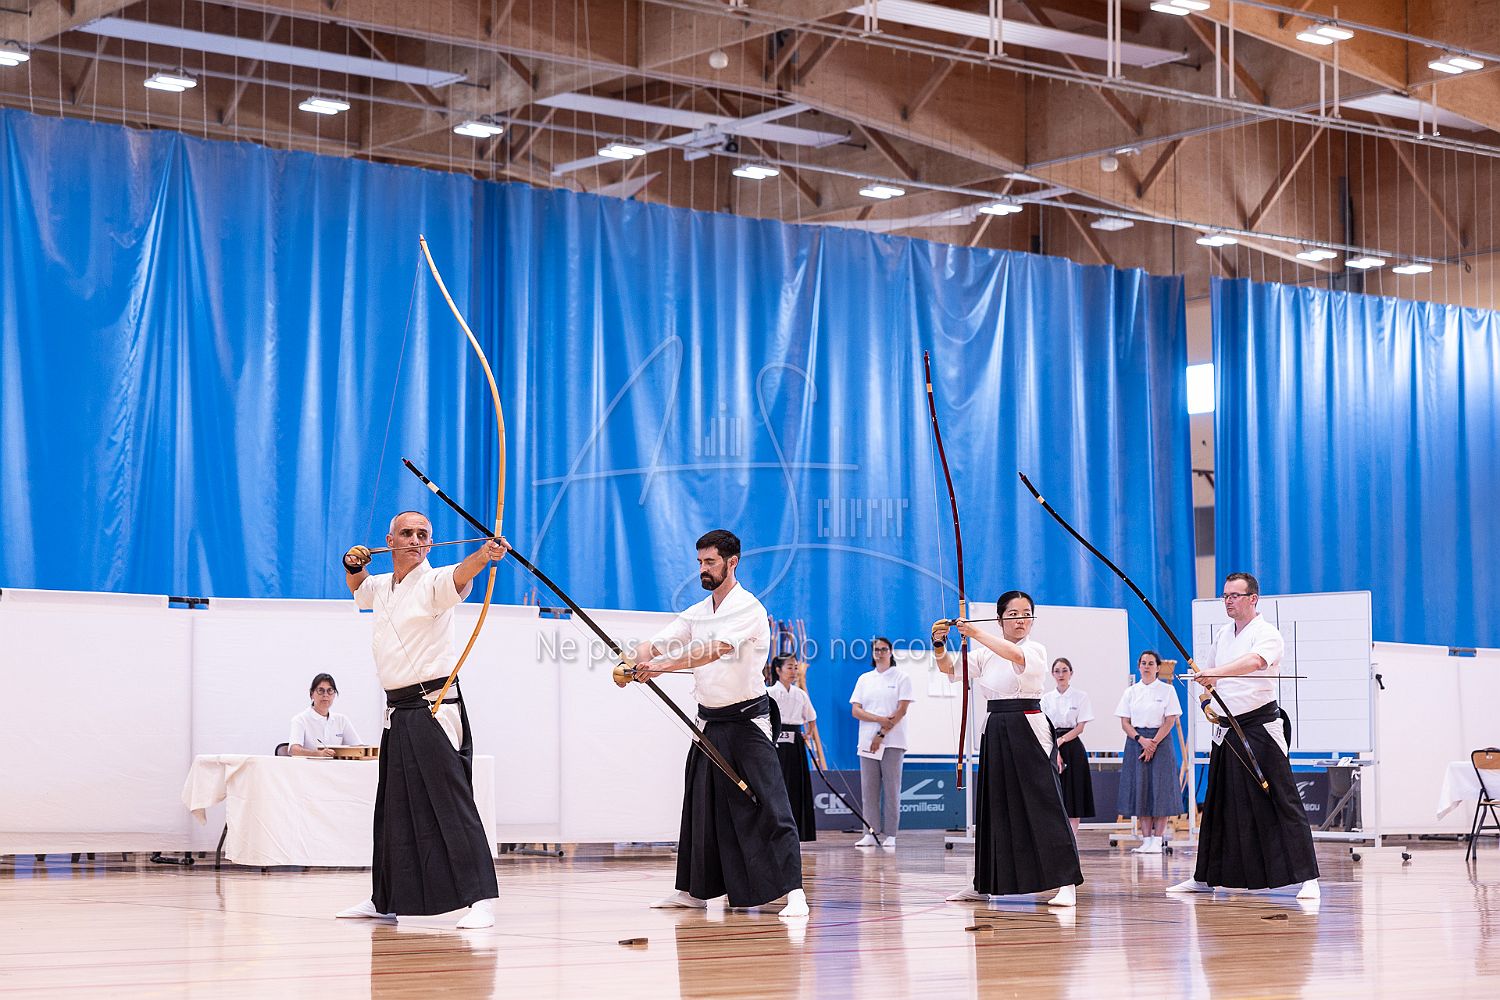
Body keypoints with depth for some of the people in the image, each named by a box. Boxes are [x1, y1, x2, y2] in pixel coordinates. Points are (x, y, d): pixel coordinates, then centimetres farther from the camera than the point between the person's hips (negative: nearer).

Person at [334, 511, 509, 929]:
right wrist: (355, 565, 16)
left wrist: (485, 555, -54)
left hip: (435, 709, -8)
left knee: (451, 801, -16)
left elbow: (460, 575, -32)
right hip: (397, 711, 8)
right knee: (393, 806, 15)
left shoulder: (434, 582, -9)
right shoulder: (382, 586, 14)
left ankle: (481, 898, -19)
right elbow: (359, 588, 38)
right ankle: (385, 898, 26)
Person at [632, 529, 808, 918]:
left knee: (768, 805, -14)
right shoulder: (696, 613, 11)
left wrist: (661, 667, -36)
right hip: (709, 722, 8)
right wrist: (630, 662, -22)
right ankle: (694, 889, 24)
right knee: (700, 806, 13)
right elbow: (654, 645, 2)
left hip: (746, 722, -8)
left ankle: (793, 892, -17)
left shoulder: (748, 609, -13)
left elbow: (716, 650, -29)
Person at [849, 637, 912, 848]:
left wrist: (882, 734, -10)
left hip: (892, 742, -3)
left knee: (891, 790, -4)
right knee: (868, 790, 0)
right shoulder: (864, 679, 15)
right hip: (867, 742, 3)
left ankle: (890, 835, -4)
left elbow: (902, 710, -4)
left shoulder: (901, 677, 4)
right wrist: (880, 719, -10)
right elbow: (856, 710, 7)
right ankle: (870, 834, 1)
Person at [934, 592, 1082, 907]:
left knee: (1044, 803, -12)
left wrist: (977, 634, -32)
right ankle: (984, 883, 19)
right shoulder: (986, 654, 13)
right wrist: (939, 645, -15)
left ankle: (1066, 882, -13)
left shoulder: (1035, 650, -3)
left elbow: (1016, 655, -25)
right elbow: (950, 669, 5)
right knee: (994, 806, 10)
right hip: (996, 731, 5)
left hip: (1028, 730, -5)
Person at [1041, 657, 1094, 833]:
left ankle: (1072, 841, 1)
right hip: (1051, 748, 2)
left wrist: (1061, 740, -16)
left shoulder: (1080, 696, 2)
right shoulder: (1046, 698, 8)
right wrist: (1054, 750, -11)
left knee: (1073, 797, -2)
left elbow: (1080, 727, -4)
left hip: (1073, 748, -2)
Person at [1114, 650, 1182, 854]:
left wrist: (1154, 743, -13)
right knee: (1140, 789, 0)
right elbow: (1125, 722, 5)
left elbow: (1170, 721, -4)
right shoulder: (1131, 692, 9)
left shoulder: (1167, 690, 2)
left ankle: (1158, 840, -3)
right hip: (1136, 741, 3)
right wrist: (1141, 739, -11)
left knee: (1160, 790, -6)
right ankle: (1146, 839, 3)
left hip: (1161, 740, -3)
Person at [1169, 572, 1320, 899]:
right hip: (1227, 732, 7)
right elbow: (1208, 673, 29)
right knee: (1218, 804, 13)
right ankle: (1205, 877, 23)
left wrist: (1216, 672, -44)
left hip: (1261, 729, -7)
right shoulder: (1223, 634, 13)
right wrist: (1209, 688, 9)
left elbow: (1254, 661, -33)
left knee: (1281, 803, -11)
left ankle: (1307, 878, -11)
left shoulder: (1267, 634, -10)